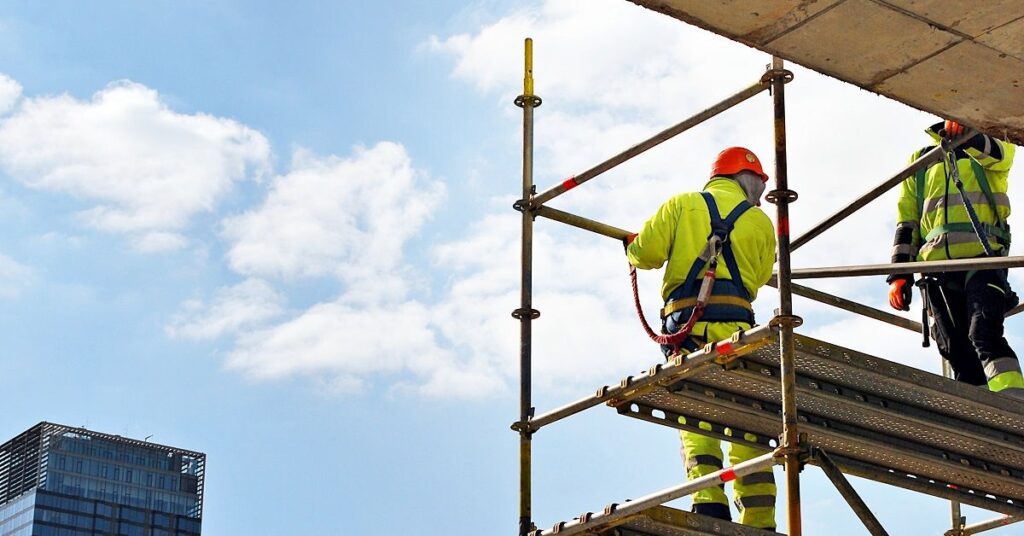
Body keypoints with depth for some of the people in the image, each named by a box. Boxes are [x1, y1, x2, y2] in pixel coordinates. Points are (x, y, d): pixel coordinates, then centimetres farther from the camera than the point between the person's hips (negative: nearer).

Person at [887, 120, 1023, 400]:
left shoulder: (987, 144, 17)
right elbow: (906, 222, 22)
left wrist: (967, 135, -31)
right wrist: (899, 273, 10)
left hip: (982, 258, -4)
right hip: (938, 265, 4)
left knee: (985, 335, -23)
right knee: (958, 352, -3)